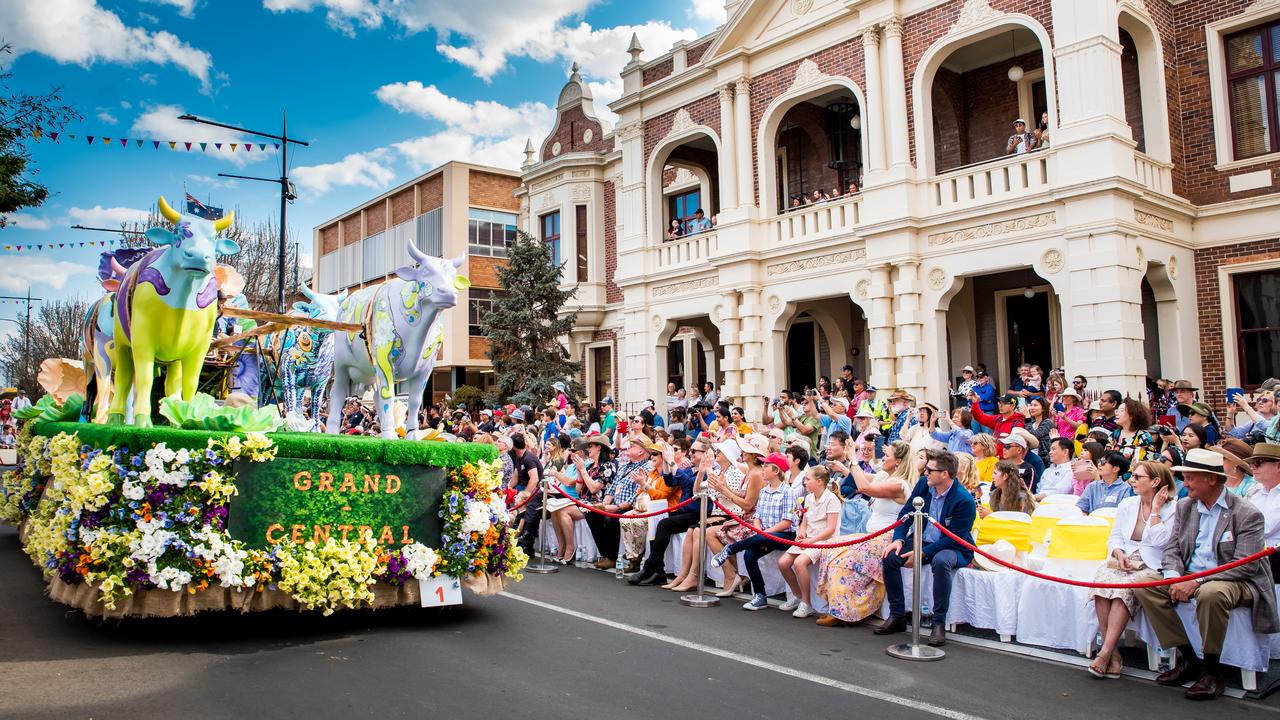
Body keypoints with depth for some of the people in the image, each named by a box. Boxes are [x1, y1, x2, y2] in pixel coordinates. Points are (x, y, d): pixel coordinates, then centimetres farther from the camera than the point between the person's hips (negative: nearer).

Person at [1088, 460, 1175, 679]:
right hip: (1123, 561, 4)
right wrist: (1119, 553, -5)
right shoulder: (1127, 504, 17)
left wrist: (1155, 509, -7)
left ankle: (1105, 653, -32)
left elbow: (1159, 541, -12)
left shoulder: (1171, 510, 1)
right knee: (1102, 581, -29)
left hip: (1151, 567, -4)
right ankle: (1113, 655, -26)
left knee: (1125, 587, -34)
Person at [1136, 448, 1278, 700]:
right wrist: (1175, 578, -14)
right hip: (1190, 577, 7)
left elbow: (1245, 566, -18)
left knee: (1210, 593, -39)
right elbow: (1172, 549, 8)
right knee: (1145, 586, -16)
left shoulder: (1248, 514, -10)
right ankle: (1188, 659, -5)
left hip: (1236, 582, -6)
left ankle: (1211, 668, -17)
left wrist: (1197, 582, -26)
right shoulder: (1184, 506, 9)